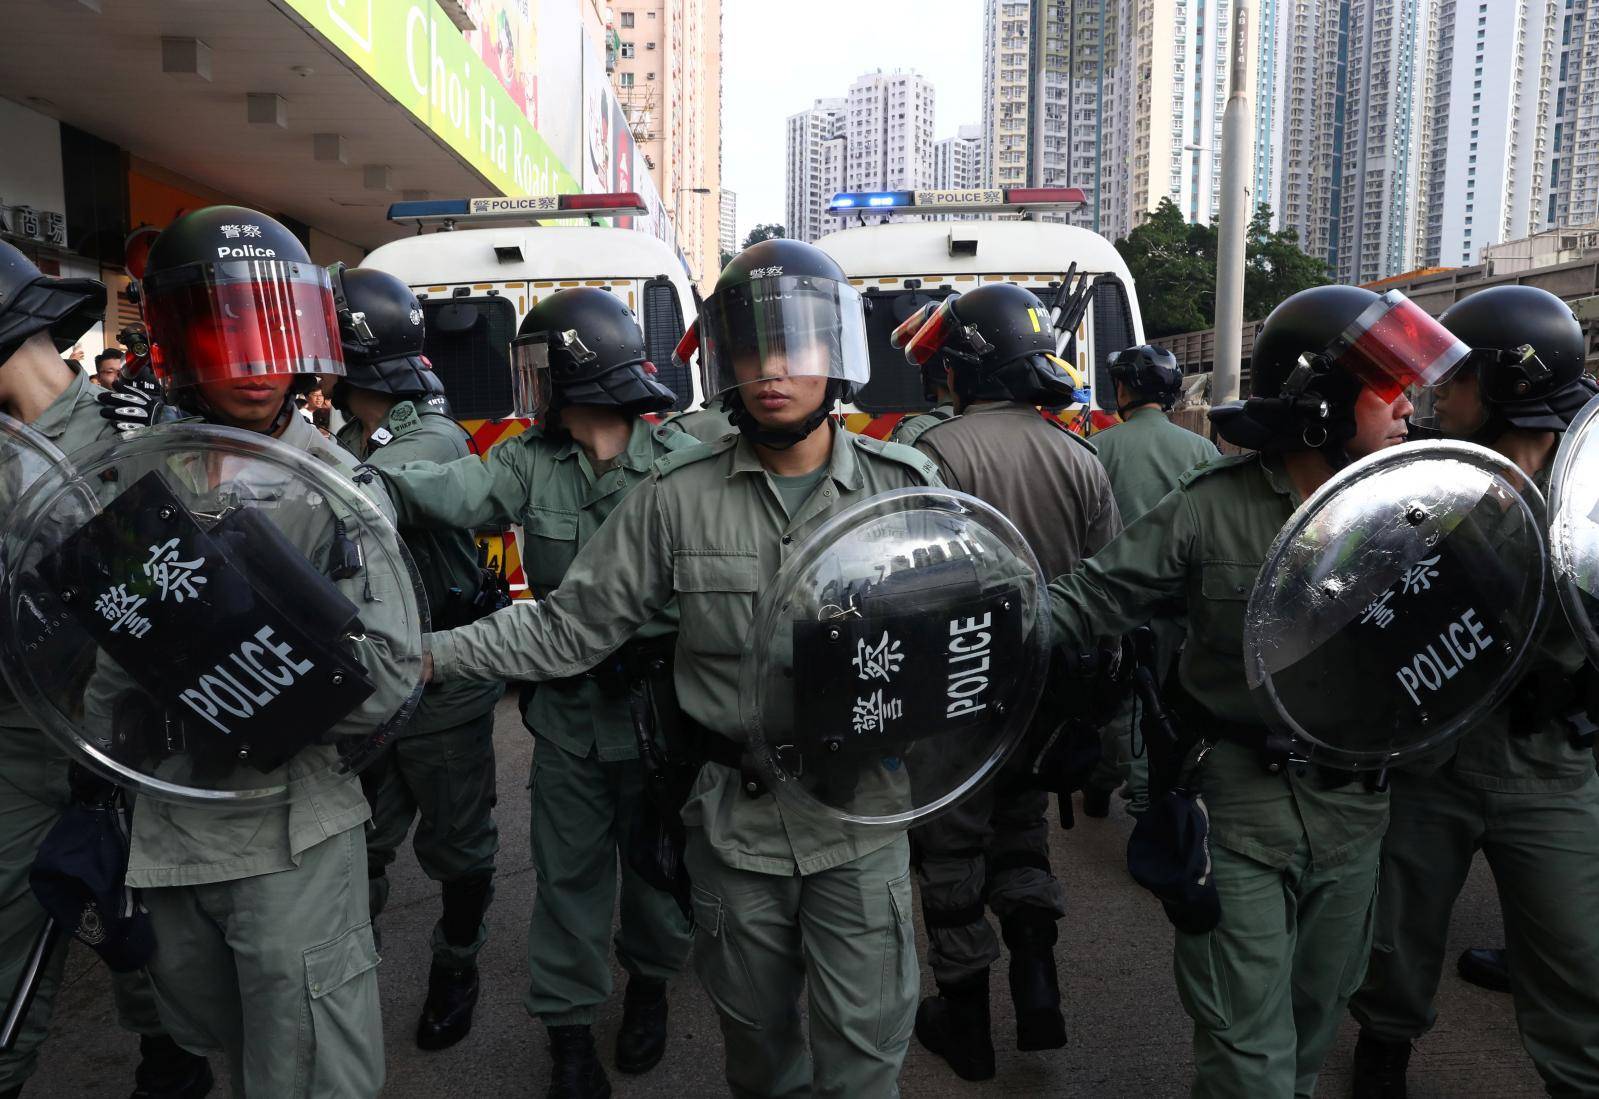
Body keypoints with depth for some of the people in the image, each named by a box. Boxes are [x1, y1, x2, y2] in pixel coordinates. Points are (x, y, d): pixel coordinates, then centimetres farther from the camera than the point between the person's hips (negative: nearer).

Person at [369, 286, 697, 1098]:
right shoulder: (530, 463, -3)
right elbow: (452, 493, -20)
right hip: (567, 709, 2)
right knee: (568, 872, 12)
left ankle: (649, 984, 45)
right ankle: (569, 1029, 31)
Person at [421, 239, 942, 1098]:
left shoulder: (903, 486, -5)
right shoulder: (677, 497, -7)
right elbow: (571, 625, -4)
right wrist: (427, 655, -12)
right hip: (736, 823, 1)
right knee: (755, 1028, 22)